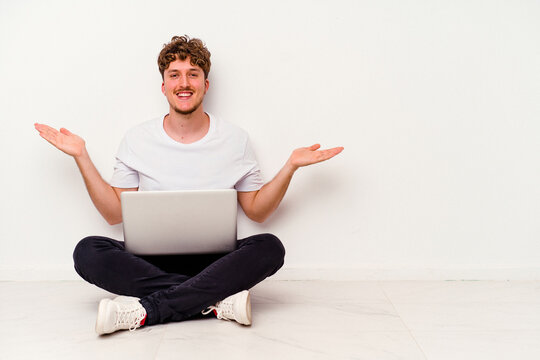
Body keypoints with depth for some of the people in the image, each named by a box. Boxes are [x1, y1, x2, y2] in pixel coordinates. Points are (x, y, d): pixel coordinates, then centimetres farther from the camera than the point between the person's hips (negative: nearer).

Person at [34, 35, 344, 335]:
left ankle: (144, 311, -30)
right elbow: (115, 213, 7)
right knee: (88, 252, -28)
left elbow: (257, 211, 8)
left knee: (269, 248, -30)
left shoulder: (235, 139, 5)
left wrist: (291, 166, -3)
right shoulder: (137, 139, 6)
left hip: (215, 261, 0)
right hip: (150, 261, 0)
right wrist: (82, 157, 1)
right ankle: (219, 301, -29)